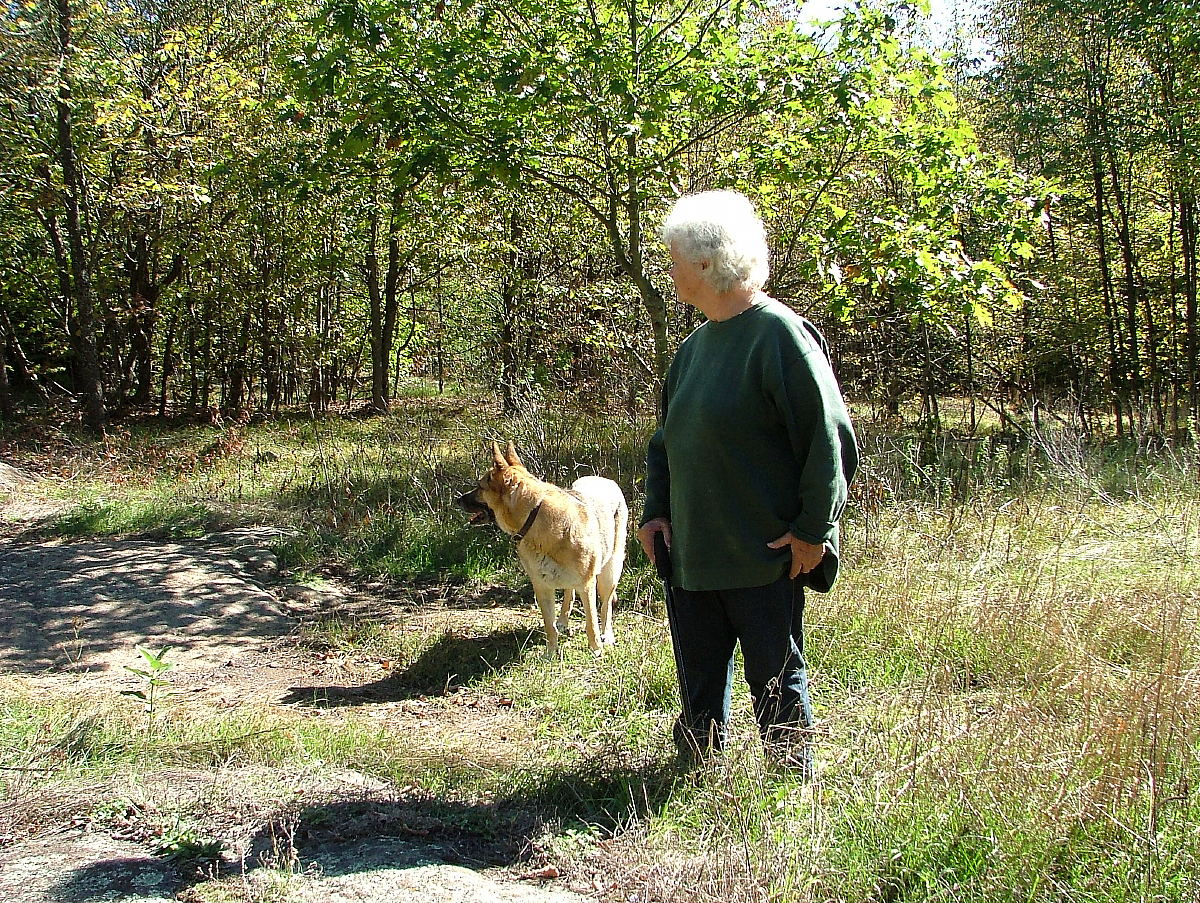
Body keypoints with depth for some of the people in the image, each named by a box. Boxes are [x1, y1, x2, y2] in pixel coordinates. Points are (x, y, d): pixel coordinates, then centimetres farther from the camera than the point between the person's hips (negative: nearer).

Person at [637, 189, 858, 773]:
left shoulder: (778, 333, -14)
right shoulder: (695, 346, 11)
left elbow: (829, 437, -16)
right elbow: (667, 439, 20)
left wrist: (812, 530, -16)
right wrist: (657, 510, 9)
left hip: (767, 557, -8)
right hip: (691, 554, 8)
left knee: (777, 682, 7)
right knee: (699, 682, 16)